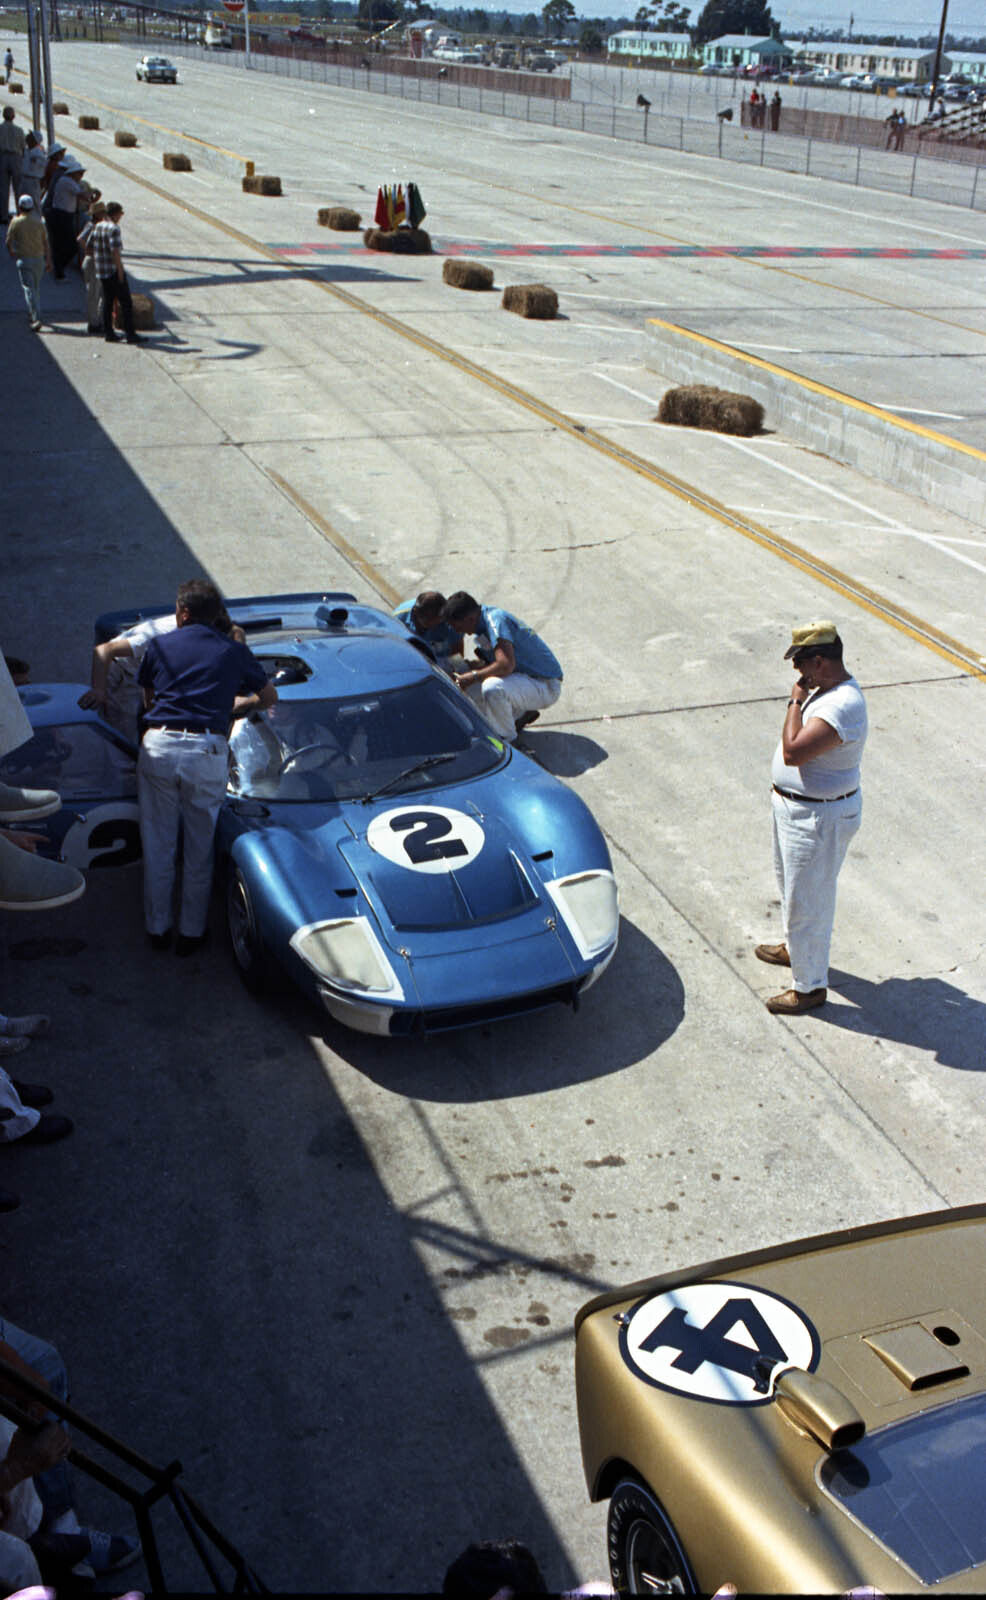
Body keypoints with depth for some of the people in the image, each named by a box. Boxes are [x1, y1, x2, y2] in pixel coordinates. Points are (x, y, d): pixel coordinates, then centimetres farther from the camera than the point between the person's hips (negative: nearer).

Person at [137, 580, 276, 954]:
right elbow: (269, 696, 23)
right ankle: (191, 932, 21)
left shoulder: (159, 645, 11)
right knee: (199, 849, 12)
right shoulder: (233, 651, 10)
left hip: (158, 746, 1)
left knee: (157, 846, 13)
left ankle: (158, 929, 24)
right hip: (207, 751, -1)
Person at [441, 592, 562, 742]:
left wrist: (473, 676, -23)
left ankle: (505, 737, -10)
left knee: (492, 687, -35)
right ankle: (521, 713, 16)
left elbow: (506, 665, -34)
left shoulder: (495, 620, -23)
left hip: (545, 687, -10)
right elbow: (486, 663, 16)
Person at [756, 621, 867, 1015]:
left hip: (818, 818, -11)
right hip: (793, 806, 11)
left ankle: (810, 986, 19)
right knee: (791, 883, 29)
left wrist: (795, 702, -27)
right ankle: (795, 947, 52)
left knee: (806, 900, 3)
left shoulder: (843, 707, -31)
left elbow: (793, 752, -35)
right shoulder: (827, 687, 2)